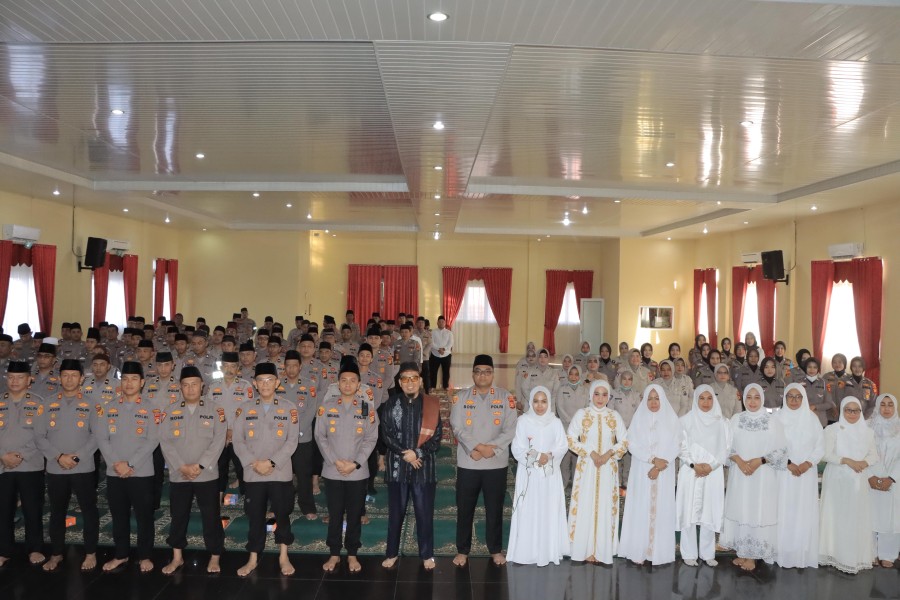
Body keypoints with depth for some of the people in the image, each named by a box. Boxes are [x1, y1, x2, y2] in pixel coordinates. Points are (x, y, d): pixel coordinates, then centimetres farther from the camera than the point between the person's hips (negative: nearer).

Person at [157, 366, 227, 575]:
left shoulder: (215, 409, 0)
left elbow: (219, 440, -7)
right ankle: (177, 557, 27)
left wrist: (199, 466, -14)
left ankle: (215, 557, 17)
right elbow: (165, 441, -1)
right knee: (178, 516, 12)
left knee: (211, 516, 3)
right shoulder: (171, 411, 6)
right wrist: (181, 466, -12)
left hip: (207, 474, -2)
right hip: (178, 475, 2)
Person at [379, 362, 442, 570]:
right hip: (397, 466, 1)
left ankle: (427, 554, 21)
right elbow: (386, 434, -3)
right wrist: (404, 454, -12)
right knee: (395, 513, 11)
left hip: (424, 467, 0)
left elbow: (437, 437, -3)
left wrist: (418, 453, -14)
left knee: (425, 513, 6)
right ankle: (392, 553, 26)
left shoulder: (431, 404, -1)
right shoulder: (391, 403, 1)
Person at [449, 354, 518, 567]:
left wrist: (491, 448, -16)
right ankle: (462, 550, 25)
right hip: (467, 463, 0)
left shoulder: (506, 397, 1)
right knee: (465, 508, 9)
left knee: (495, 509, 11)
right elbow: (457, 428, -7)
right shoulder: (460, 397, 1)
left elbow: (511, 430, -5)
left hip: (497, 463, 0)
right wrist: (475, 448, -18)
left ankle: (496, 549, 29)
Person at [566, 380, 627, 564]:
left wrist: (608, 454, -12)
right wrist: (591, 453, -13)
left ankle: (603, 550, 12)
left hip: (608, 468, 2)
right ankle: (587, 550, 7)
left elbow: (624, 442, 5)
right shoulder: (581, 414, 0)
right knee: (586, 505, -1)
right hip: (586, 466, -1)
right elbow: (571, 440, -3)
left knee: (606, 506, 2)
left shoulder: (615, 416, 6)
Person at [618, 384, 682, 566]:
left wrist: (660, 465, -14)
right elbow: (632, 445, -4)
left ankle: (659, 551, 9)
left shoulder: (672, 419, 2)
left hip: (664, 473, 0)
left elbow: (675, 447, -3)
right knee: (640, 509, 0)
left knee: (661, 509, 1)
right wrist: (653, 459, -15)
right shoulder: (638, 418, 2)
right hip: (642, 472, 0)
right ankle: (638, 551, 5)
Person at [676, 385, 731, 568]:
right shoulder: (686, 420, 2)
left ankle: (707, 553, 15)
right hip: (690, 472, -1)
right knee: (690, 511, 0)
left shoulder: (721, 422, 6)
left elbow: (725, 448, 2)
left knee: (710, 512, 3)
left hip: (713, 473, 1)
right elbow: (681, 447, -1)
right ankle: (689, 553, 8)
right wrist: (694, 465, -12)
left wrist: (710, 465, -9)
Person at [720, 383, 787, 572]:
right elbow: (727, 446, 4)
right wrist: (739, 460, -13)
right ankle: (741, 552, 18)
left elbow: (781, 450, -3)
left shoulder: (772, 422, -4)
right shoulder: (736, 419, 3)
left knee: (758, 513, 0)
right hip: (739, 475, 2)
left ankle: (752, 555, 11)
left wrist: (760, 460, -15)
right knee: (739, 511, 6)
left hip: (763, 476, -2)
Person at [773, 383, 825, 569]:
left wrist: (808, 463, -9)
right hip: (784, 473, -1)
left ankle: (804, 555, 8)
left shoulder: (812, 418, 6)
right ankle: (783, 553, 3)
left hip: (807, 473, 2)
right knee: (784, 511, -2)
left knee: (805, 512, 1)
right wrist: (788, 463, -12)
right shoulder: (778, 418, 0)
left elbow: (820, 445, 5)